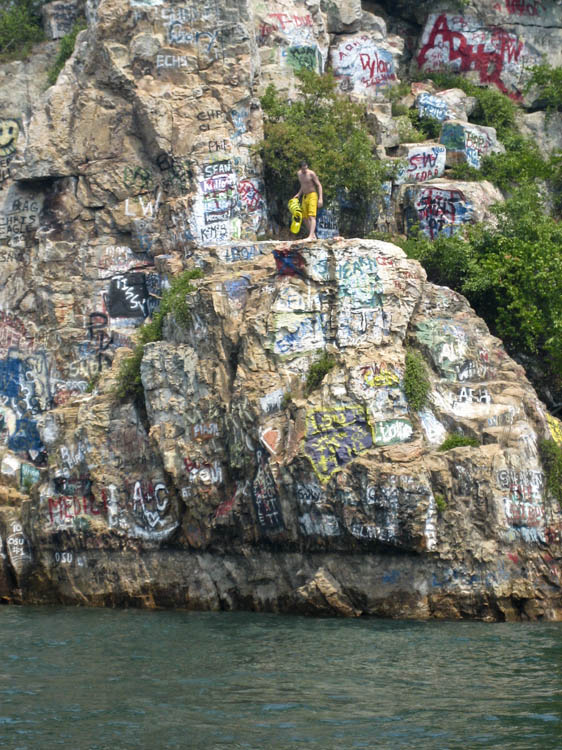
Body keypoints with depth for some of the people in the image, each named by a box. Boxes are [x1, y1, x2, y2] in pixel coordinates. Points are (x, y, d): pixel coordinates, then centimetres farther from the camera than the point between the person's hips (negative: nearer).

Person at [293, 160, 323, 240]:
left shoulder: (311, 174, -12)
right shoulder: (299, 174, 9)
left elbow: (319, 185, -11)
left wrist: (320, 198, -19)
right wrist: (298, 194, 9)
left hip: (312, 195, -8)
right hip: (304, 197, 8)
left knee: (312, 216, -17)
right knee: (305, 217, 6)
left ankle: (310, 236, -28)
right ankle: (313, 236, 14)